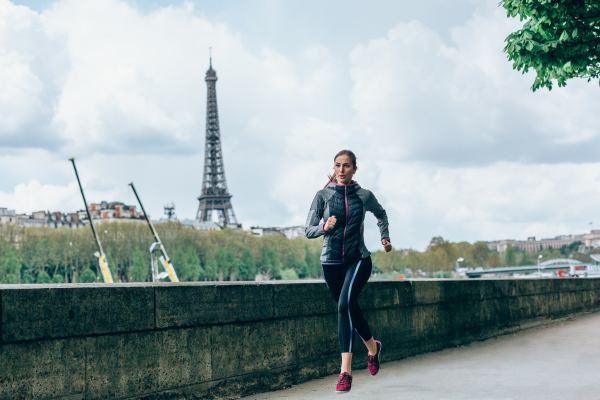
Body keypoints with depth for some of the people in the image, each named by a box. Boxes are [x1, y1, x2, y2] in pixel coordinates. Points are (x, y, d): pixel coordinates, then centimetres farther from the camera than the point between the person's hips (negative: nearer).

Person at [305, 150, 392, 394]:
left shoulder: (364, 196, 1)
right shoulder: (323, 196, -1)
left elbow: (380, 214, 23)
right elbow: (308, 231, -5)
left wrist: (385, 237, 15)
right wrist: (324, 227, -23)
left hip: (359, 259, -2)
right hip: (331, 262, 2)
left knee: (345, 304, -25)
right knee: (349, 309, 14)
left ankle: (345, 371, -16)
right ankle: (372, 346, 41)